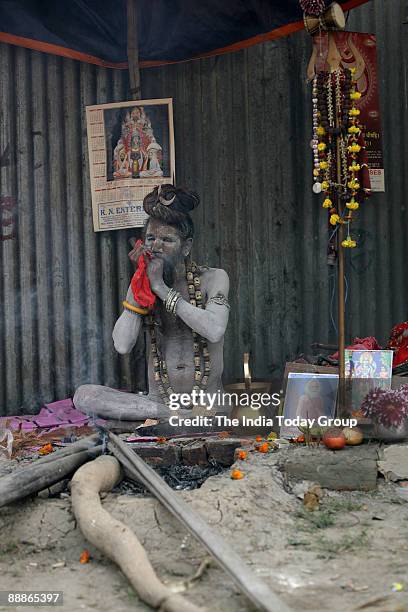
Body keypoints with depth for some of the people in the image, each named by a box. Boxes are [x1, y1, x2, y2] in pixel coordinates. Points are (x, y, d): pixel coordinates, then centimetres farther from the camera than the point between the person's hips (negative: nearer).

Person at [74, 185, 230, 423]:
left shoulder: (213, 278, 1)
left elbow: (215, 331, -21)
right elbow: (122, 346, -7)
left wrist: (162, 289, -16)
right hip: (158, 400, 4)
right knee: (84, 396, -23)